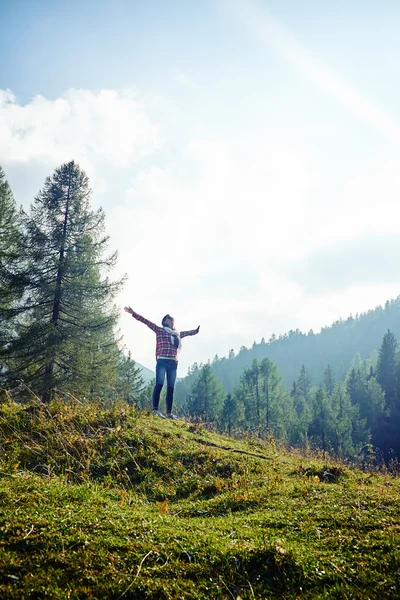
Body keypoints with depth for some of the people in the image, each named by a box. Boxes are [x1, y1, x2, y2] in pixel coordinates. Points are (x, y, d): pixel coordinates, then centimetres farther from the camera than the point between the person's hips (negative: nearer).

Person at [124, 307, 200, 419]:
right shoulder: (160, 330, 9)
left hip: (173, 363, 5)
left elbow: (189, 333, 43)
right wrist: (133, 313, -5)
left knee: (171, 388, 3)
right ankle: (155, 410, -16)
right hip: (162, 361, -5)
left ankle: (169, 412, 4)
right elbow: (146, 322, 2)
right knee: (159, 384, -15)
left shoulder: (177, 334, 23)